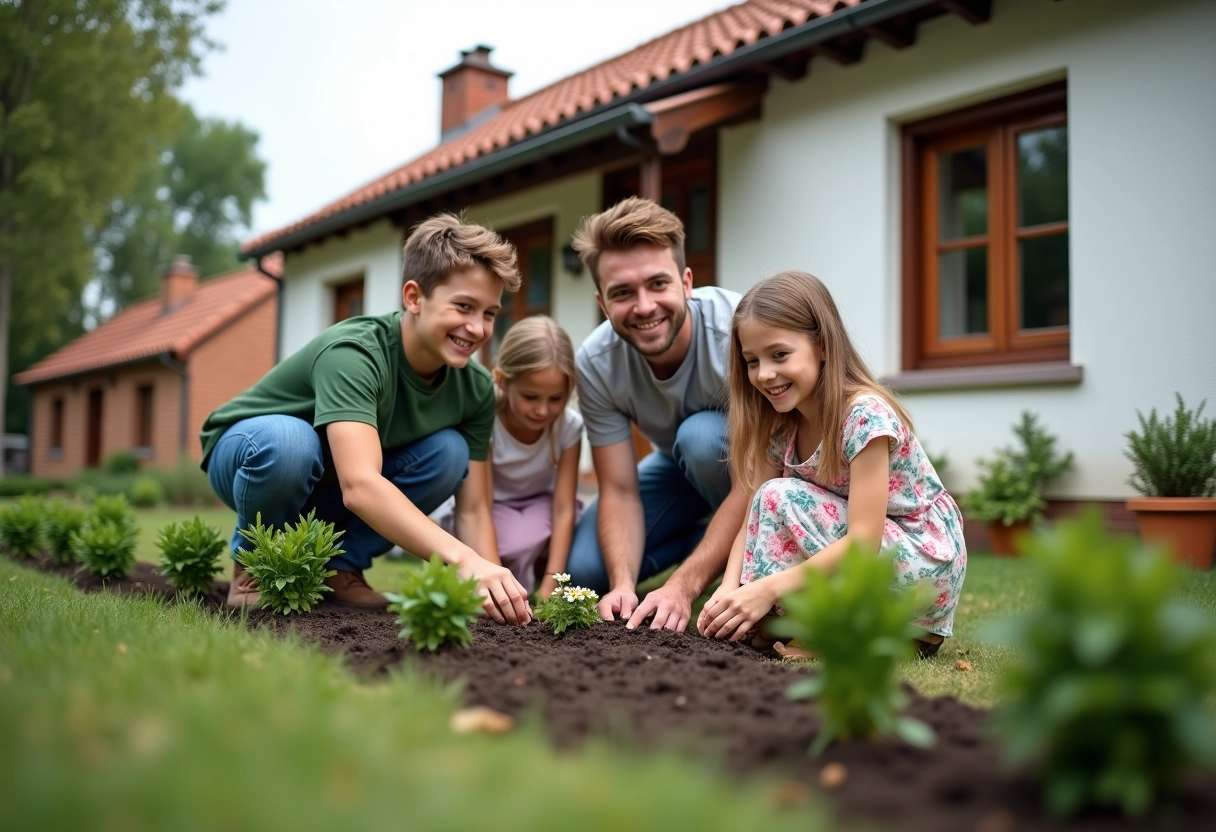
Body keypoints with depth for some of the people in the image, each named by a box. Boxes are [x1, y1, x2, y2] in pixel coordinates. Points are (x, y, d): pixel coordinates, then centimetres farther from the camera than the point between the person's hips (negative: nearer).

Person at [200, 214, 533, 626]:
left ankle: (340, 568, -4)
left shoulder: (475, 387, -15)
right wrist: (463, 560, -59)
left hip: (326, 494, 5)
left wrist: (491, 584, -31)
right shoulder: (353, 353, -35)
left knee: (449, 452, -20)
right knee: (287, 438, -39)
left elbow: (473, 510, -14)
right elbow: (360, 486, -49)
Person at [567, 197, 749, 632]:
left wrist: (682, 587, -42)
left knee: (701, 435, -36)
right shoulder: (595, 363, -22)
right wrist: (624, 585, -37)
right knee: (584, 568, -12)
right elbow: (619, 492, -18)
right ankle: (721, 542, 4)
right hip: (681, 466, 4)